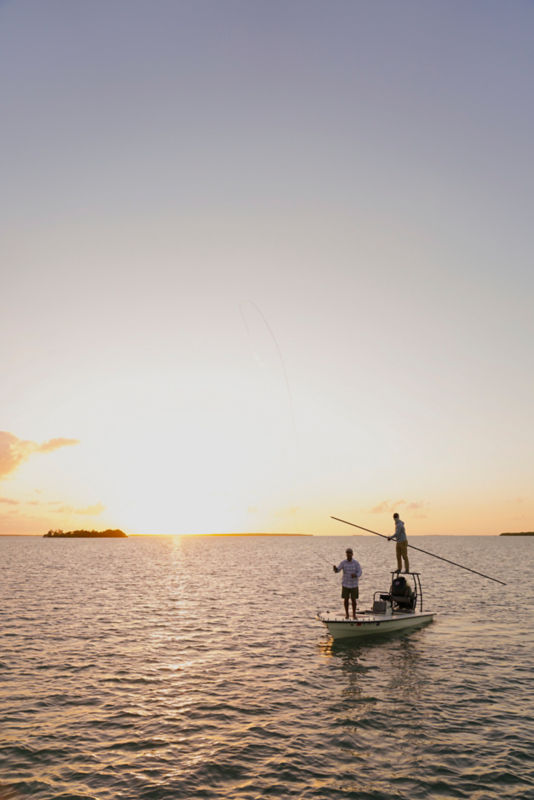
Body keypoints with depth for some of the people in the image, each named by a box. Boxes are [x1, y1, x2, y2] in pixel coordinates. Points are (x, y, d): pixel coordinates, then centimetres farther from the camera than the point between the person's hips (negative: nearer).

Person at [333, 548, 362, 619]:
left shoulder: (356, 563, -8)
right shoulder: (343, 563, -6)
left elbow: (359, 572, -11)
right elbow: (337, 570, -15)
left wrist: (355, 575, -33)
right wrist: (335, 568, -40)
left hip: (354, 584, -1)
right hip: (345, 584, 1)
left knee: (353, 600, 3)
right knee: (346, 599, 5)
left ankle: (354, 614, 18)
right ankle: (346, 614, 21)